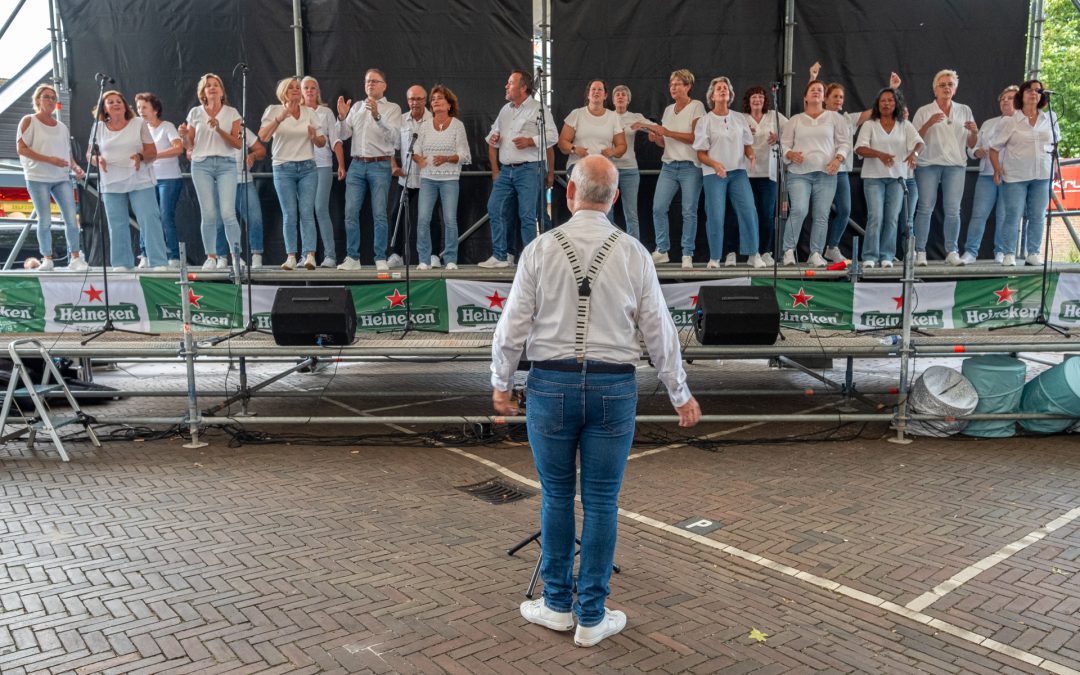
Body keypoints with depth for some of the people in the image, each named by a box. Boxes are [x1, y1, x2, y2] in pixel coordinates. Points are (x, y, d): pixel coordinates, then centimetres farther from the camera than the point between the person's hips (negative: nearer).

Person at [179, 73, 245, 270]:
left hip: (226, 164, -1)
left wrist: (219, 129, -13)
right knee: (208, 214, -2)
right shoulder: (195, 113, 11)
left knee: (227, 213, -12)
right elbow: (189, 145, 12)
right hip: (202, 164, 1)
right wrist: (183, 135, -9)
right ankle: (211, 257, 6)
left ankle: (236, 255, -2)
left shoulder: (232, 113, 7)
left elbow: (238, 144, -1)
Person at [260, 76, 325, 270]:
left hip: (307, 167, 1)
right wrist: (279, 118, -22)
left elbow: (322, 143, 11)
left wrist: (314, 136, -12)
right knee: (289, 214, -2)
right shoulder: (275, 111, 4)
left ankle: (310, 256, -13)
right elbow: (263, 136, -10)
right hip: (283, 168, -1)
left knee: (307, 212, -8)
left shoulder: (309, 112, 11)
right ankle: (291, 256, 2)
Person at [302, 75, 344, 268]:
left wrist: (341, 164, -3)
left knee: (321, 210, -10)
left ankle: (330, 255, -9)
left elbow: (335, 140, 4)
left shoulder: (326, 112, 8)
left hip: (323, 165, -2)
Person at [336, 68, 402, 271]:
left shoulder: (392, 108, 4)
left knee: (379, 214, -4)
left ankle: (381, 259, 2)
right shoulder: (356, 106, 17)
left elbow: (393, 137, -12)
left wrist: (377, 116, -24)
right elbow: (343, 135, 11)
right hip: (357, 165, 4)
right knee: (351, 213, 0)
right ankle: (352, 258, 6)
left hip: (380, 165, -4)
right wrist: (342, 117, -6)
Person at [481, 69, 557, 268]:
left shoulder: (539, 109, 0)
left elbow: (552, 137, -8)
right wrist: (495, 170, 10)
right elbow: (492, 140, 20)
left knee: (527, 215, -8)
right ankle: (499, 257, 8)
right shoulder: (505, 110, 19)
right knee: (494, 209, 1)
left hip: (528, 169, -6)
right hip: (505, 170, 7)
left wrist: (530, 141, -17)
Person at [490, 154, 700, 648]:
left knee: (557, 497, 14)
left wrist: (501, 383, 14)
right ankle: (592, 617, 19)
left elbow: (513, 326, -2)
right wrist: (680, 395, 13)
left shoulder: (540, 249, -4)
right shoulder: (633, 254, -1)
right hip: (613, 388, 0)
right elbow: (659, 332, 2)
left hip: (552, 385, 0)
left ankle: (557, 605, 27)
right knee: (601, 503, 8)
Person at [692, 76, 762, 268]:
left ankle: (753, 254, 2)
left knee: (749, 211, -7)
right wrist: (715, 164, -19)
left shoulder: (739, 118, 12)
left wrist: (751, 156, -7)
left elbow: (747, 145, 16)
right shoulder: (705, 121, 2)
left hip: (738, 172, 3)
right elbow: (701, 154, -1)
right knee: (715, 216, -5)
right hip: (713, 173, -2)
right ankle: (714, 258, 7)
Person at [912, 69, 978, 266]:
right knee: (925, 208, -6)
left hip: (955, 165, 2)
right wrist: (929, 123, -16)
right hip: (929, 165, -2)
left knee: (953, 210, -2)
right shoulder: (924, 112, 6)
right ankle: (920, 252, -4)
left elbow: (971, 144, 14)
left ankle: (952, 252, 3)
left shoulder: (964, 111, 14)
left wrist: (974, 132, -7)